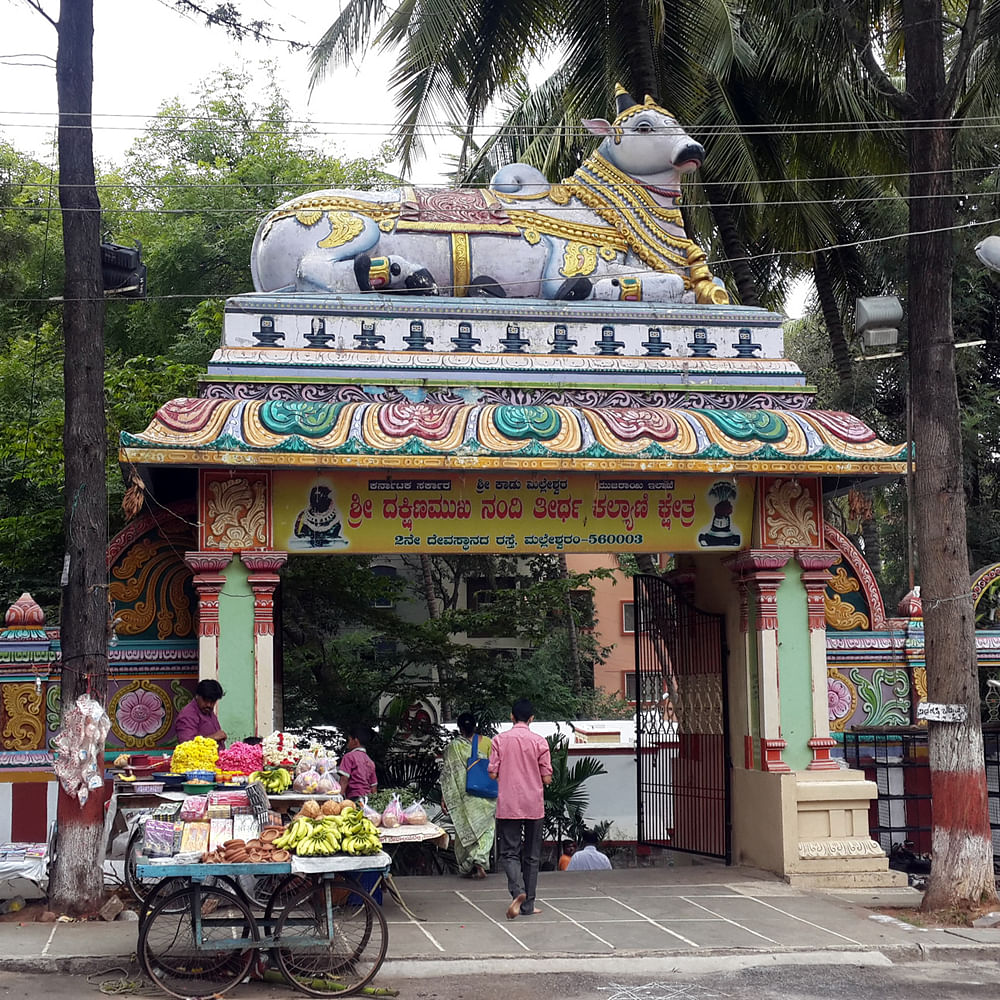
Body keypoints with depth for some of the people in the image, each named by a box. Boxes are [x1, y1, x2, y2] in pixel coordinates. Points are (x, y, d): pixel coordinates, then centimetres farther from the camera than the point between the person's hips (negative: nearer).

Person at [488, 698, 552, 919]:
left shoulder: (500, 740, -3)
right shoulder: (539, 742, -4)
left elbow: (493, 774, -3)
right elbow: (547, 778, -3)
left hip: (508, 805, -1)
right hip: (534, 806, 1)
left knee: (510, 852, 3)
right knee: (531, 855, 10)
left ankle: (518, 891, -23)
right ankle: (528, 905, 13)